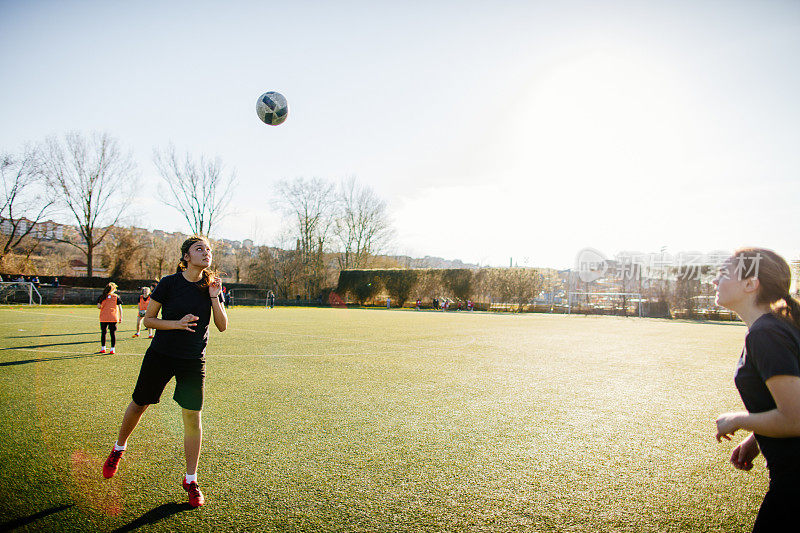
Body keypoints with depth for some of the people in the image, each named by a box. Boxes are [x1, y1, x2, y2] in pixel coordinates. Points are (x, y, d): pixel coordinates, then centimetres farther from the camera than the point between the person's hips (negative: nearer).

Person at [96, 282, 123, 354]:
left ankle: (103, 348, 16)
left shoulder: (102, 297, 3)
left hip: (103, 318, 1)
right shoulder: (116, 297, 1)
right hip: (113, 318, -1)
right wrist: (120, 317, 4)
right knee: (113, 333, 2)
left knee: (103, 333, 12)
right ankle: (112, 349, -1)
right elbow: (120, 308, -1)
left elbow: (98, 306, -1)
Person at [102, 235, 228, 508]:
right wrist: (177, 324, -19)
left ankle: (190, 479, 15)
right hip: (161, 355, -1)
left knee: (193, 417, 0)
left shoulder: (211, 286, 1)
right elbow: (148, 319, -3)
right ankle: (119, 448, 45)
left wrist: (214, 297, -15)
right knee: (139, 404, 13)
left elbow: (222, 326, -2)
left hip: (194, 361, 1)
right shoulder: (169, 283, -7)